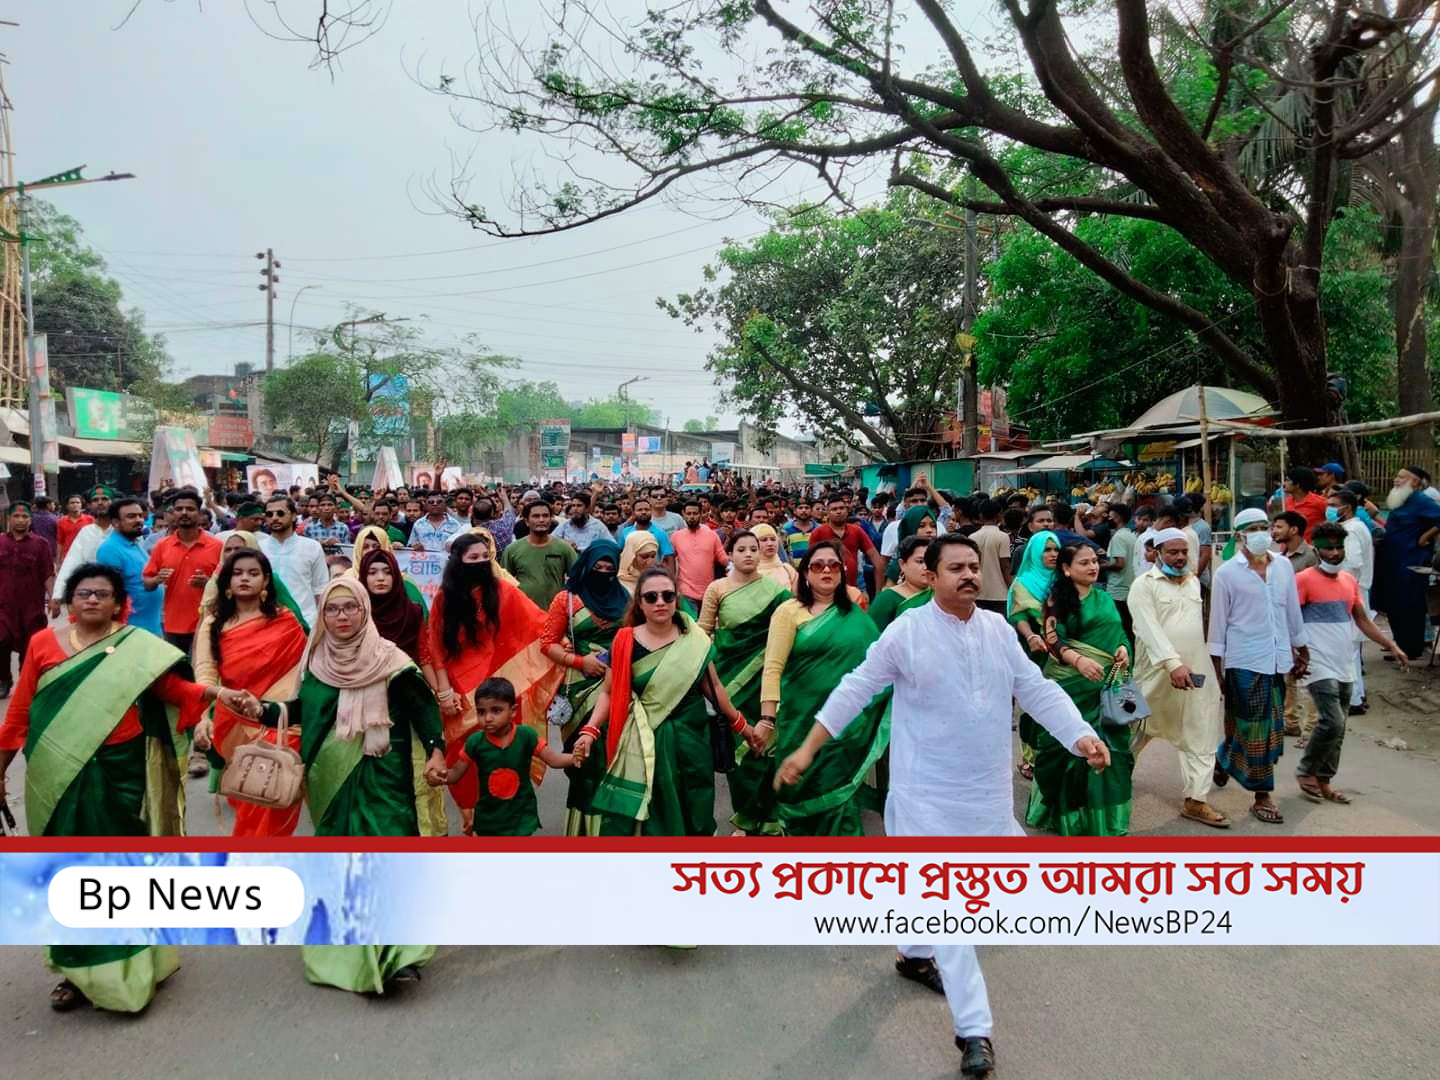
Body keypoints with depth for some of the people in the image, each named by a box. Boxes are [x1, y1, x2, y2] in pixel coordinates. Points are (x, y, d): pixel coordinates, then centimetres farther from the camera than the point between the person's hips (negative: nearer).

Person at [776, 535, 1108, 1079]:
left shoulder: (998, 628, 2)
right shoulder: (906, 631, -12)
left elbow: (1037, 690, 4)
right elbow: (856, 688, -8)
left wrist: (1081, 735, -11)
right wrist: (807, 748, -9)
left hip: (985, 787, 5)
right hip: (929, 792, -5)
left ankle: (915, 953, 47)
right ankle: (974, 1030, 1)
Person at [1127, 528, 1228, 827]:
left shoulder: (1194, 581, 11)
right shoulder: (1144, 585, -9)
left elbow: (1197, 624, 17)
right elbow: (1150, 629, -20)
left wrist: (1193, 663, 14)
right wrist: (1173, 663, -31)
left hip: (1196, 671, 5)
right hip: (1157, 673, -5)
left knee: (1200, 737, 2)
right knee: (1137, 730, 10)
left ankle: (1196, 800, 6)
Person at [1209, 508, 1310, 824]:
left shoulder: (1284, 566, 6)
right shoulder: (1226, 574, -6)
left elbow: (1293, 611, 14)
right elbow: (1218, 622, -4)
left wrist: (1300, 650, 17)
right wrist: (1216, 668, -5)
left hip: (1278, 659, 5)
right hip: (1244, 660, -5)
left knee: (1270, 726, 11)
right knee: (1254, 727, -1)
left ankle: (1223, 759, 34)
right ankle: (1262, 796, 9)